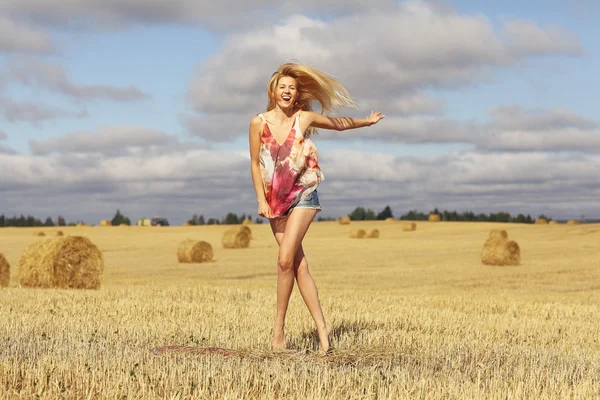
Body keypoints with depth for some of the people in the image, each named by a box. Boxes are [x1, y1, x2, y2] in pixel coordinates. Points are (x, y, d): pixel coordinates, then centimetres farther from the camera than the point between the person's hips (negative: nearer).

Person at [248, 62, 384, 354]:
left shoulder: (305, 118, -2)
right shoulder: (259, 123, -2)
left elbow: (338, 124, 17)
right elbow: (255, 164, 4)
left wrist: (366, 121, 30)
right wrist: (261, 201, -4)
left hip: (303, 196, -2)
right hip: (275, 199, 2)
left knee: (286, 259, -17)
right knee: (299, 265, 0)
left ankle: (279, 327, -7)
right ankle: (321, 327, 5)